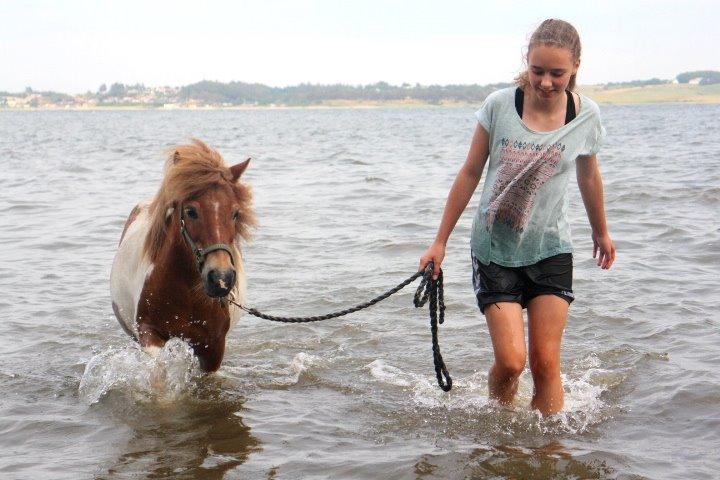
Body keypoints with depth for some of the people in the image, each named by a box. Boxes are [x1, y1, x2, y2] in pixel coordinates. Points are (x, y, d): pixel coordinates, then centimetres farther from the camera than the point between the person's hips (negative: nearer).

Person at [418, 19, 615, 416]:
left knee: (546, 362, -3)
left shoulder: (586, 116, -5)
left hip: (551, 251, 1)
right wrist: (440, 241, 3)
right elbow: (470, 174, 0)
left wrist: (601, 233, 28)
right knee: (510, 361, -7)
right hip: (495, 250, -1)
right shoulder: (499, 105, -10)